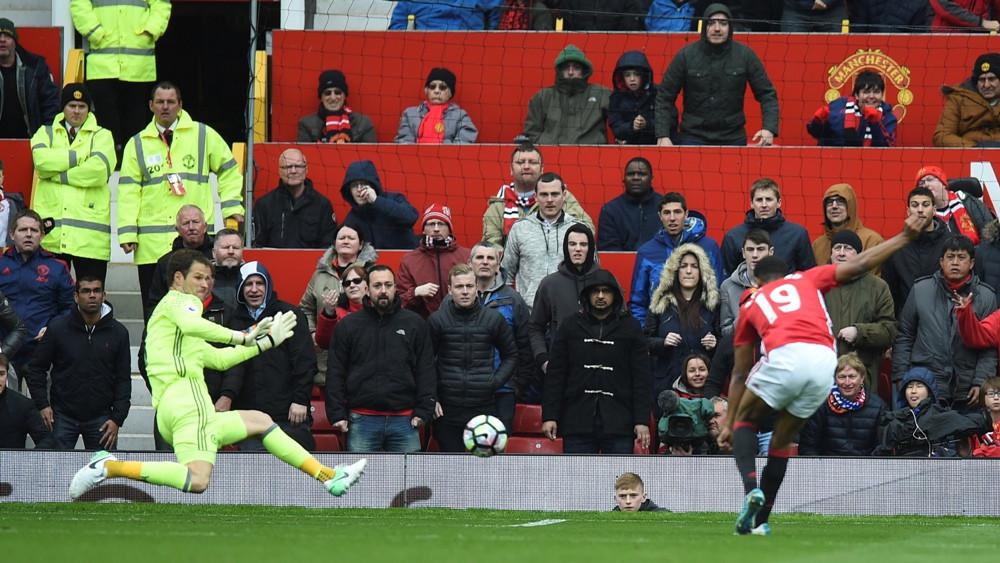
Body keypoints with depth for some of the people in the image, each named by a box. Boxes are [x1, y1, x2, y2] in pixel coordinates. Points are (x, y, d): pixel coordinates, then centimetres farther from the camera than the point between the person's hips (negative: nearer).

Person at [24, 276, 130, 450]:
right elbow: (36, 369, 5)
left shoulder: (118, 333, 2)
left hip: (100, 418, 1)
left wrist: (117, 418, -4)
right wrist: (42, 405, -6)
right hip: (63, 416, -1)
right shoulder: (58, 329, -2)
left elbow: (123, 380, 4)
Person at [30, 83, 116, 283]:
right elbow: (42, 160, -7)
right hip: (51, 231, 2)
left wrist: (57, 175, -6)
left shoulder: (102, 136, 10)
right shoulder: (46, 133, 16)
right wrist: (80, 156, -8)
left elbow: (98, 169, -10)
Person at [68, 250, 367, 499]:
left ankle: (328, 476, 23)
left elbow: (218, 358, 39)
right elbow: (191, 324, -20)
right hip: (186, 396, -11)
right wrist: (243, 338, -19)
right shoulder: (178, 300, 5)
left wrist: (265, 342, 41)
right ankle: (110, 467, -24)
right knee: (197, 481, -27)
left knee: (260, 421, 24)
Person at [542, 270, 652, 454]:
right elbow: (555, 375, 8)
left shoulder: (630, 328, 6)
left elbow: (641, 378, 3)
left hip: (619, 424, -1)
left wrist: (642, 421, -4)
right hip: (578, 421, 1)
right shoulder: (571, 327, 8)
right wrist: (549, 416, -1)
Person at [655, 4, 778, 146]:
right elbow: (664, 97, 1)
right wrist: (662, 135, -9)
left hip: (733, 138, 1)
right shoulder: (686, 56, -4)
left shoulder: (745, 55, -3)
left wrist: (769, 129, -14)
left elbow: (767, 94, 2)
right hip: (693, 137, -1)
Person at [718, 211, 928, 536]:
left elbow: (739, 374, 32)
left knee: (745, 423, 19)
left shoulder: (750, 304, 29)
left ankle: (751, 488, -9)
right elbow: (861, 264, 27)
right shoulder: (806, 280, 30)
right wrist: (906, 237, 36)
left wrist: (729, 423, 38)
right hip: (825, 361, 2)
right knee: (782, 442, 19)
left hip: (785, 356, -2)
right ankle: (761, 520, 20)